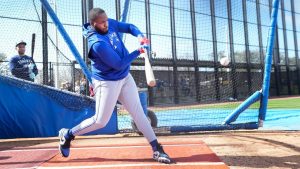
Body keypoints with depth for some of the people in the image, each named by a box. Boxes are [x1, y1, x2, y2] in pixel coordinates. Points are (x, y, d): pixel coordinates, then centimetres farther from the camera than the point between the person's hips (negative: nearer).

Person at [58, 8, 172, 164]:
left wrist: (139, 36, -12)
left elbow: (129, 27, 9)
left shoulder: (110, 24, -4)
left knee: (138, 113, 4)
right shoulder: (98, 43, -28)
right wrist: (139, 51, -19)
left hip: (125, 78, 7)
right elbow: (119, 65, -25)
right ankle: (67, 135, 24)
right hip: (107, 83, -7)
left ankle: (156, 149, 9)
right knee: (100, 121, 1)